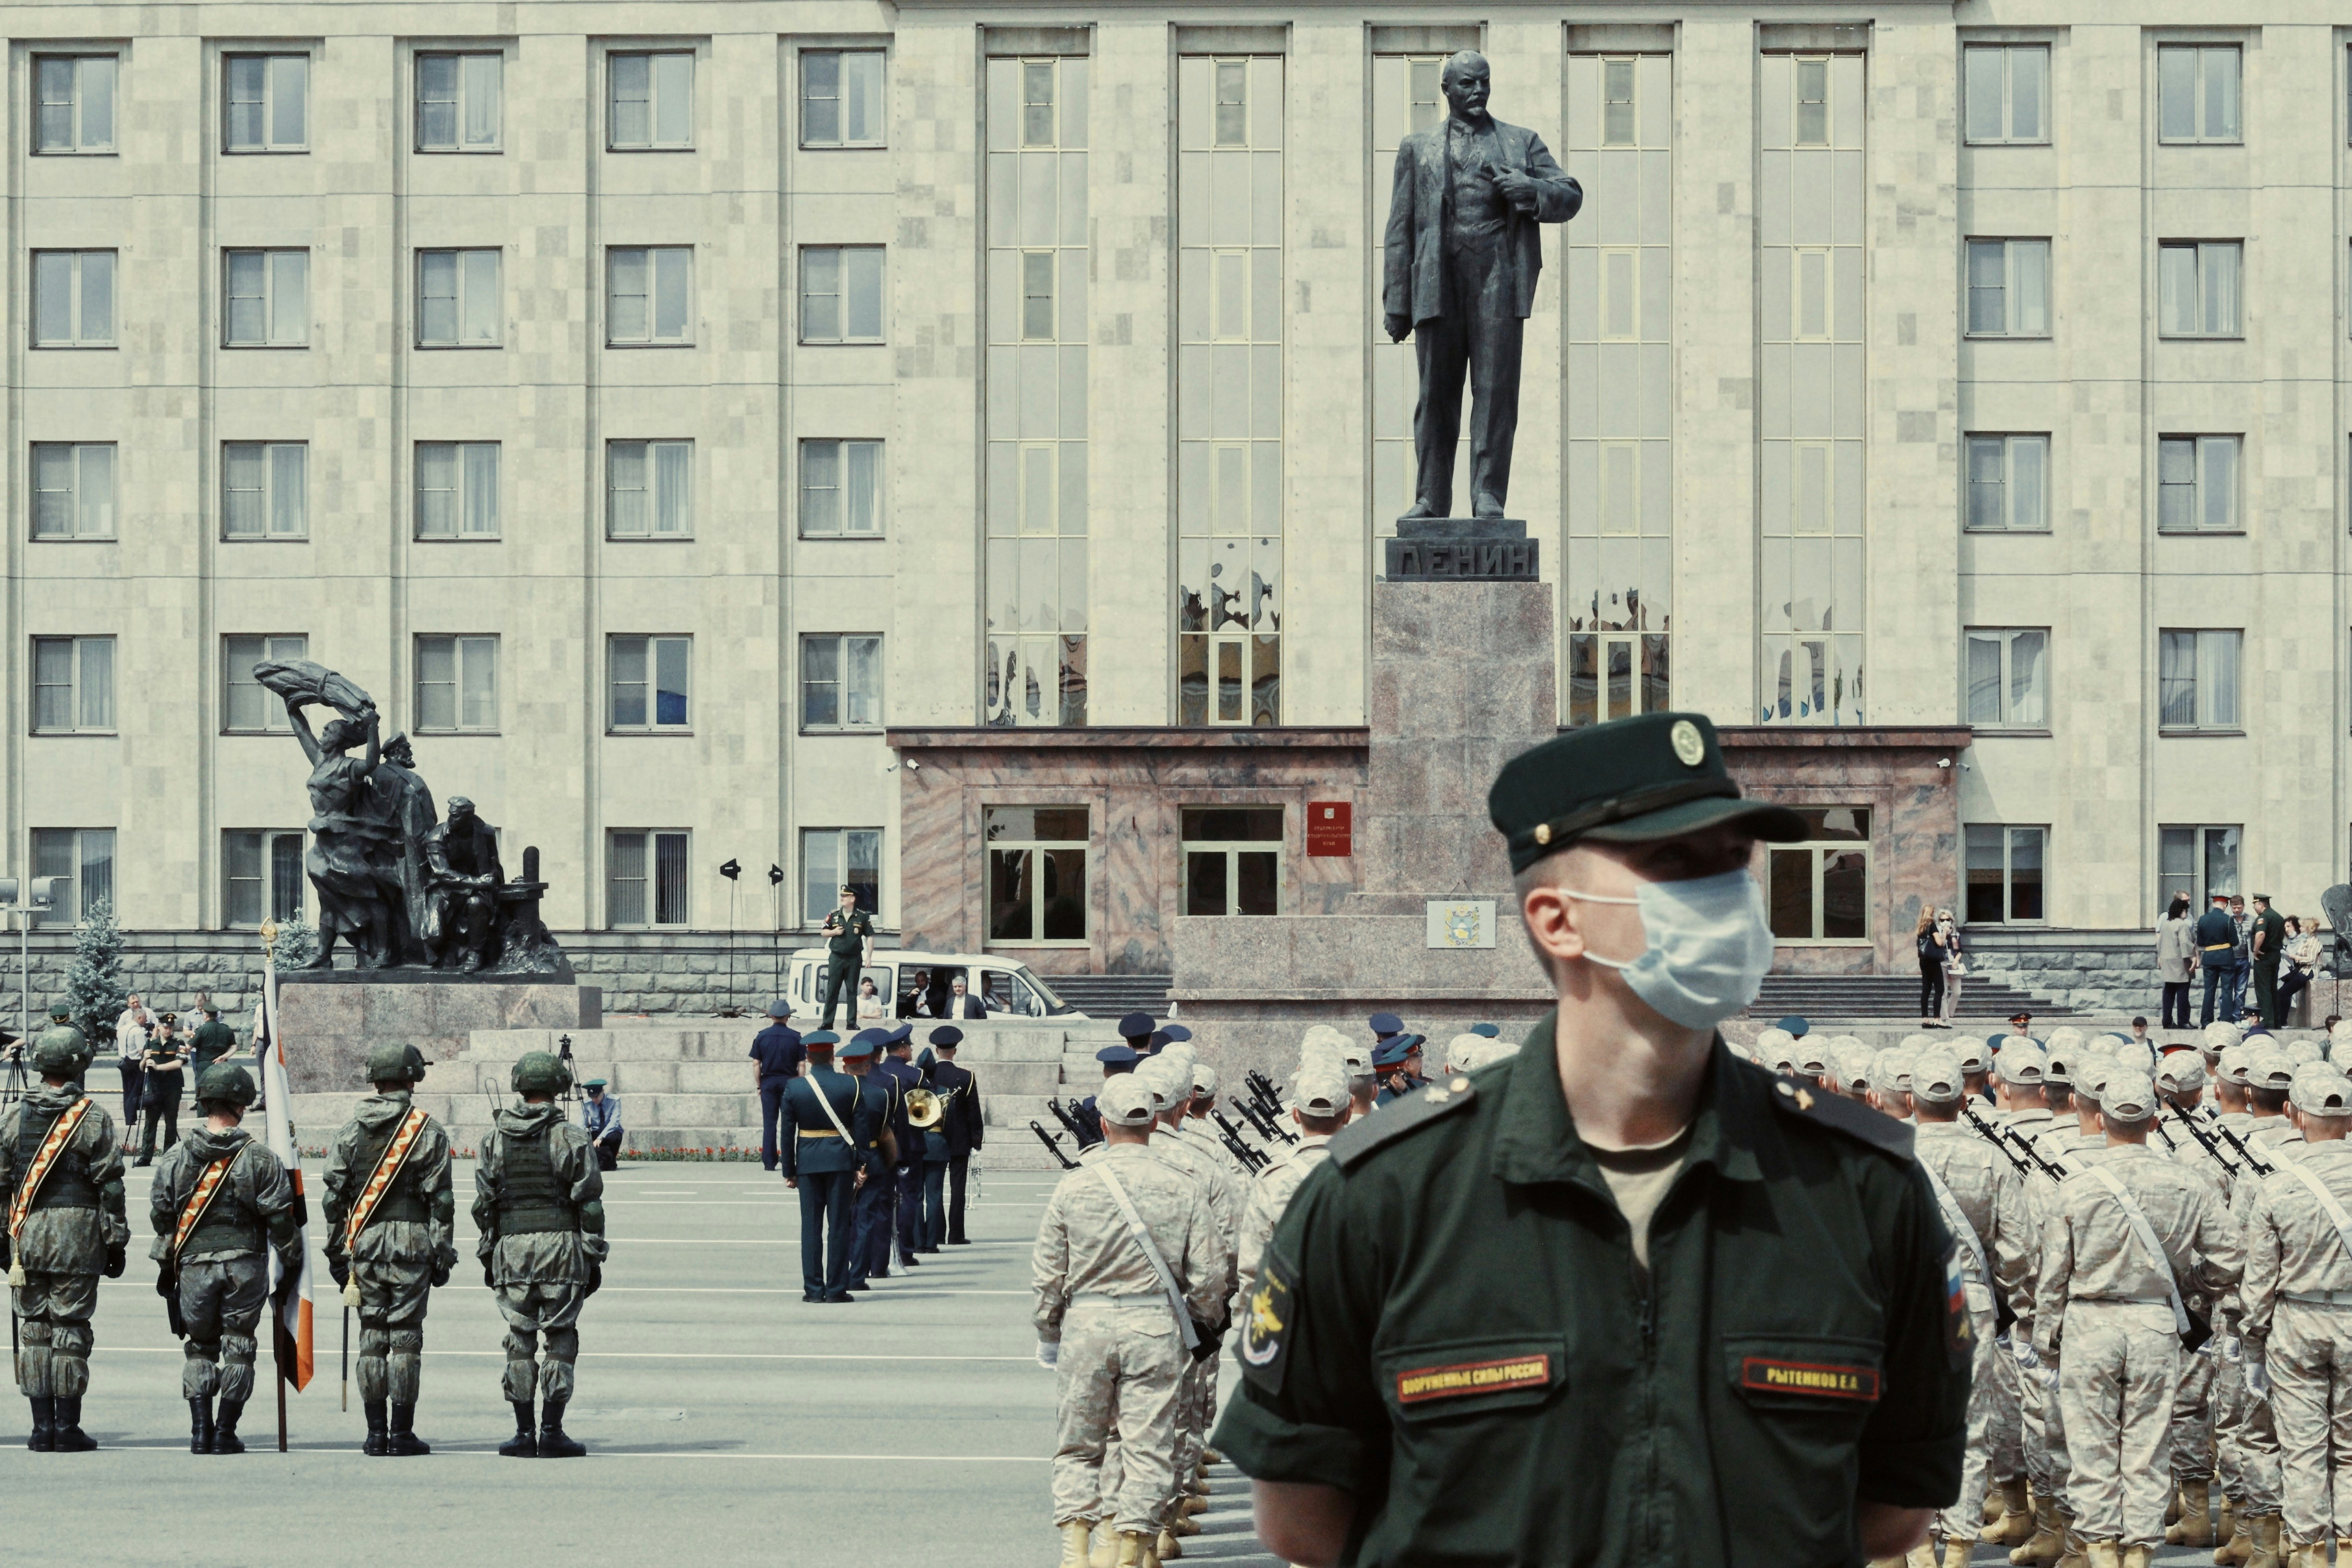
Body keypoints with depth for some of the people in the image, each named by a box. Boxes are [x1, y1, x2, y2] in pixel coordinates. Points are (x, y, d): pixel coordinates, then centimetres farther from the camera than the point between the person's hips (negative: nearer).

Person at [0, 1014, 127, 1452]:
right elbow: (110, 1186, -5)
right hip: (77, 1235, -3)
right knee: (70, 1329, 0)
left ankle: (42, 1428, 7)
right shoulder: (94, 1118, -5)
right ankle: (67, 1428, 1)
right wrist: (116, 1241, 2)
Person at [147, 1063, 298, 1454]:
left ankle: (201, 1430, 5)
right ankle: (226, 1433, 5)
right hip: (246, 1264, -2)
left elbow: (160, 1214, 6)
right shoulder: (260, 1158, -6)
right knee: (238, 1348, 7)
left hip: (195, 1265, 2)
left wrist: (166, 1263, 18)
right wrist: (291, 1260, 9)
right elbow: (280, 1217, -4)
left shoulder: (176, 1157, 1)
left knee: (200, 1346, 13)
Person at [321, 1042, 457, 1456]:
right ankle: (401, 1434, -1)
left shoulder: (351, 1131, 6)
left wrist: (337, 1252, 14)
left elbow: (334, 1196, 8)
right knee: (406, 1338, 0)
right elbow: (441, 1200, -5)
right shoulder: (428, 1132, -3)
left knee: (372, 1337, 7)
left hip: (364, 1242, 3)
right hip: (411, 1243, -3)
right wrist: (442, 1253, 0)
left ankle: (376, 1433, 7)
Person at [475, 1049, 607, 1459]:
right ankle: (552, 1433, -1)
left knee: (520, 1341, 7)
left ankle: (524, 1434, 6)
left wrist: (487, 1256, 15)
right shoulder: (572, 1138, -3)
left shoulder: (494, 1138, 6)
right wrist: (594, 1258, 3)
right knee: (560, 1340, 2)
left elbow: (483, 1203, 8)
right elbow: (589, 1204, -3)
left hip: (511, 1245, 2)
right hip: (562, 1246, -2)